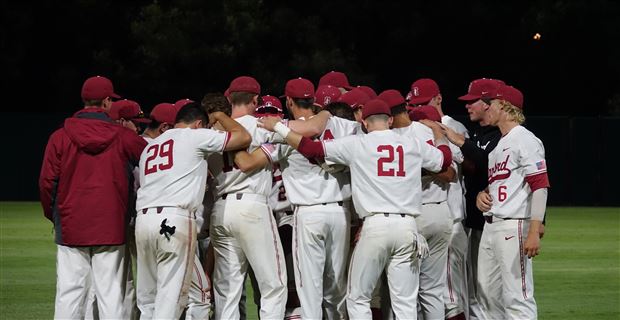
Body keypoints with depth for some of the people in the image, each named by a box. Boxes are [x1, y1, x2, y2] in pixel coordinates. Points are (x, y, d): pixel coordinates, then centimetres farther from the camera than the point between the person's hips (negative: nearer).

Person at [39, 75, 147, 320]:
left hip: (70, 227, 1)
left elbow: (47, 182, -1)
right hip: (111, 227, 0)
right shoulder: (124, 138, -2)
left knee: (69, 293, 2)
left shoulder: (60, 137, -2)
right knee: (111, 294, 1)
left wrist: (53, 215, 12)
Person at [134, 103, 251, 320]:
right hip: (175, 220, -6)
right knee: (170, 298, -6)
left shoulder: (149, 147, 26)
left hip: (143, 219, 6)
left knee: (148, 300, 10)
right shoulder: (195, 136, 6)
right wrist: (219, 116, 22)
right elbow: (244, 137, 7)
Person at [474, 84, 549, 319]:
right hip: (489, 226, 10)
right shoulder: (497, 143, 21)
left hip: (513, 226, -10)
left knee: (516, 298, -12)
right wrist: (481, 194, 8)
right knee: (489, 296, 12)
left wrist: (534, 232, -24)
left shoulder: (525, 140, -8)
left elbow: (540, 186, -16)